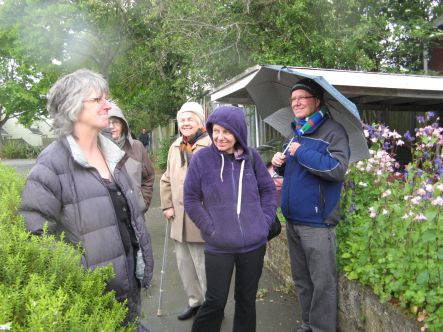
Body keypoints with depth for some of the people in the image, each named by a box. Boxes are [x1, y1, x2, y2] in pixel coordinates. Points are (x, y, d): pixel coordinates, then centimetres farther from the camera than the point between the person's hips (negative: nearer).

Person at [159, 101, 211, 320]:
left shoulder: (211, 145, -11)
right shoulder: (175, 147, 13)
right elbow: (167, 179, 19)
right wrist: (167, 205, 11)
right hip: (179, 219, 8)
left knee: (204, 266, 3)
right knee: (184, 264, 19)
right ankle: (194, 301, 39)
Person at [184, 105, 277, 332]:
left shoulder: (252, 157, -1)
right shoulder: (201, 159, -8)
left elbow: (268, 190, 9)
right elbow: (191, 200, -3)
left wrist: (265, 221, 0)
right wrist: (210, 228, -9)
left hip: (254, 244, 3)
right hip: (218, 247, -2)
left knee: (247, 299, 18)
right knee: (215, 302, 5)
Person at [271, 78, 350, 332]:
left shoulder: (332, 131, -9)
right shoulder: (296, 133, 14)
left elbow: (338, 169, -23)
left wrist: (301, 152, -18)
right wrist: (280, 164, 3)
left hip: (317, 222, -7)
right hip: (293, 220, 8)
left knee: (322, 283, 3)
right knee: (302, 280, 18)